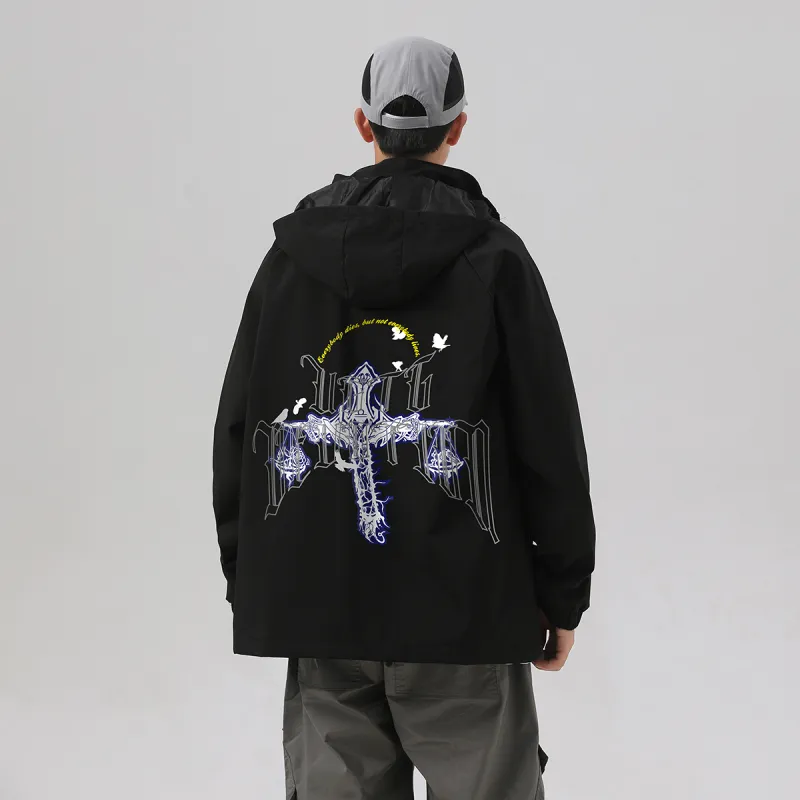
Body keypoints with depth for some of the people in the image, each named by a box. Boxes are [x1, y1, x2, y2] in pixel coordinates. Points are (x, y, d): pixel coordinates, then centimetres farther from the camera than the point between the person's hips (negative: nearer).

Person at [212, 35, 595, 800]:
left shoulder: (290, 255, 4)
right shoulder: (494, 257, -5)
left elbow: (238, 430, 7)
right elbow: (549, 440, -5)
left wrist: (246, 577, 15)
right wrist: (562, 595, 3)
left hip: (319, 604, 3)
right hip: (463, 605, -3)